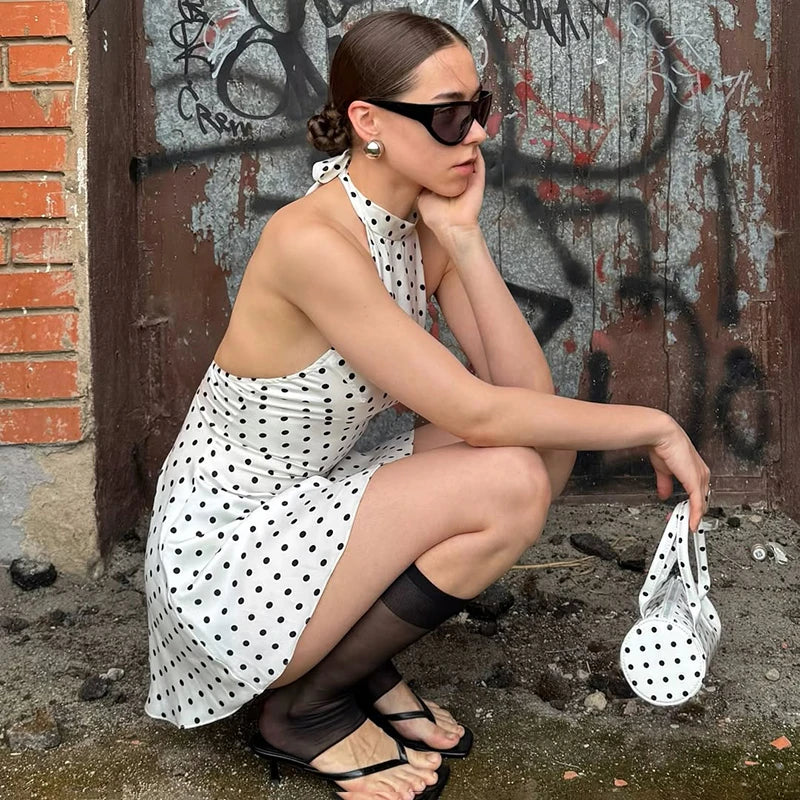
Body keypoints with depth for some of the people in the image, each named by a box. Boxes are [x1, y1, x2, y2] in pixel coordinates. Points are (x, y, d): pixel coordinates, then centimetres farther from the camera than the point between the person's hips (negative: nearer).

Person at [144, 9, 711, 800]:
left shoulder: (426, 227, 0)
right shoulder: (312, 238, -26)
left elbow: (526, 392, -9)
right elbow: (476, 414, -27)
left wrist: (463, 239, -15)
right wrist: (652, 423, -16)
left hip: (312, 508, 8)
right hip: (225, 547, -8)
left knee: (547, 441, -5)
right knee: (509, 482, -23)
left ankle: (362, 665, 7)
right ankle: (304, 711, -3)